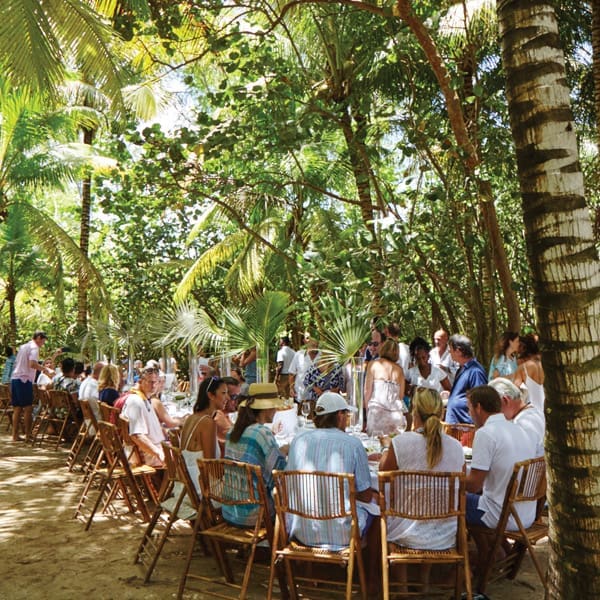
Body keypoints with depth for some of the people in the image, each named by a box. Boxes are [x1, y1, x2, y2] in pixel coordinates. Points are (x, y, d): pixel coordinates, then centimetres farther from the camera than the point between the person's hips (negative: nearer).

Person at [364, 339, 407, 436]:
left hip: (377, 407, -3)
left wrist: (366, 407, 9)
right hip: (396, 411, 3)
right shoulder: (399, 368, 11)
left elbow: (367, 390, 0)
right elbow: (401, 394, 12)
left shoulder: (373, 364, 4)